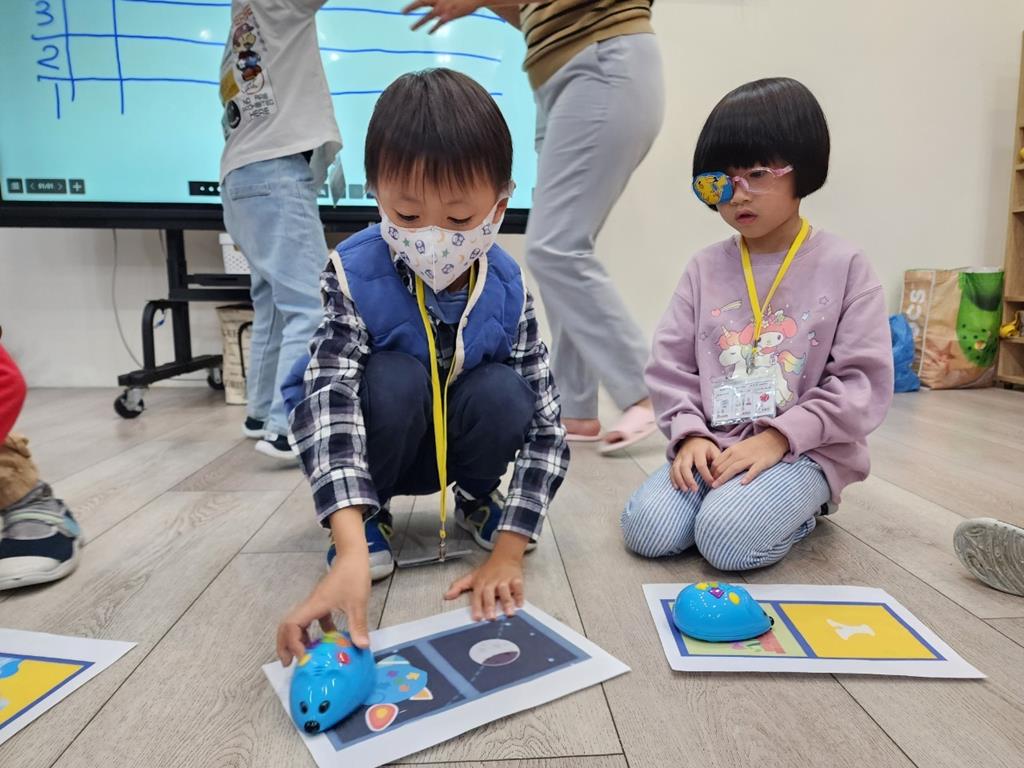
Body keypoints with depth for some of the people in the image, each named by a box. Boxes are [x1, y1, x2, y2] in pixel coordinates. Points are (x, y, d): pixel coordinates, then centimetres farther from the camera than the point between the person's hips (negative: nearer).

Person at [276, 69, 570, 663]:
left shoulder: (508, 290, -21)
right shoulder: (353, 275, -28)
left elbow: (544, 423, -21)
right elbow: (330, 401, -39)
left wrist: (509, 551, -28)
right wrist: (351, 553, -52)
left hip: (459, 446, 2)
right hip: (377, 450, -2)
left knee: (505, 391, -28)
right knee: (394, 379, -33)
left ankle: (477, 500, 6)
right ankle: (373, 515, -4)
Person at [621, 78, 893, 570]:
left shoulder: (844, 266, -3)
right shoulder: (705, 268, 6)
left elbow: (864, 383, -7)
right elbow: (670, 364, 4)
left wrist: (778, 438, -17)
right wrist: (690, 434, -12)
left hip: (804, 450, -3)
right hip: (712, 444, 3)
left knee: (728, 539, -26)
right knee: (647, 530, -18)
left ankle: (802, 506, 5)